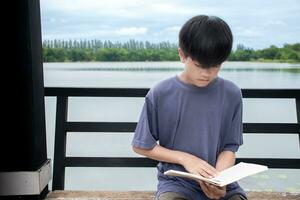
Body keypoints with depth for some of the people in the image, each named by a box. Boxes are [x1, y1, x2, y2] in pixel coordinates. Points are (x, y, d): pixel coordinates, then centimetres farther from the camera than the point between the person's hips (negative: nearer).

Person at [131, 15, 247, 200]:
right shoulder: (160, 94, -6)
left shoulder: (231, 94, -2)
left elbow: (229, 148, 3)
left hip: (219, 185, 2)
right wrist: (185, 158, -9)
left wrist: (219, 179, -16)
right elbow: (141, 146, 1)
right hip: (176, 182, -1)